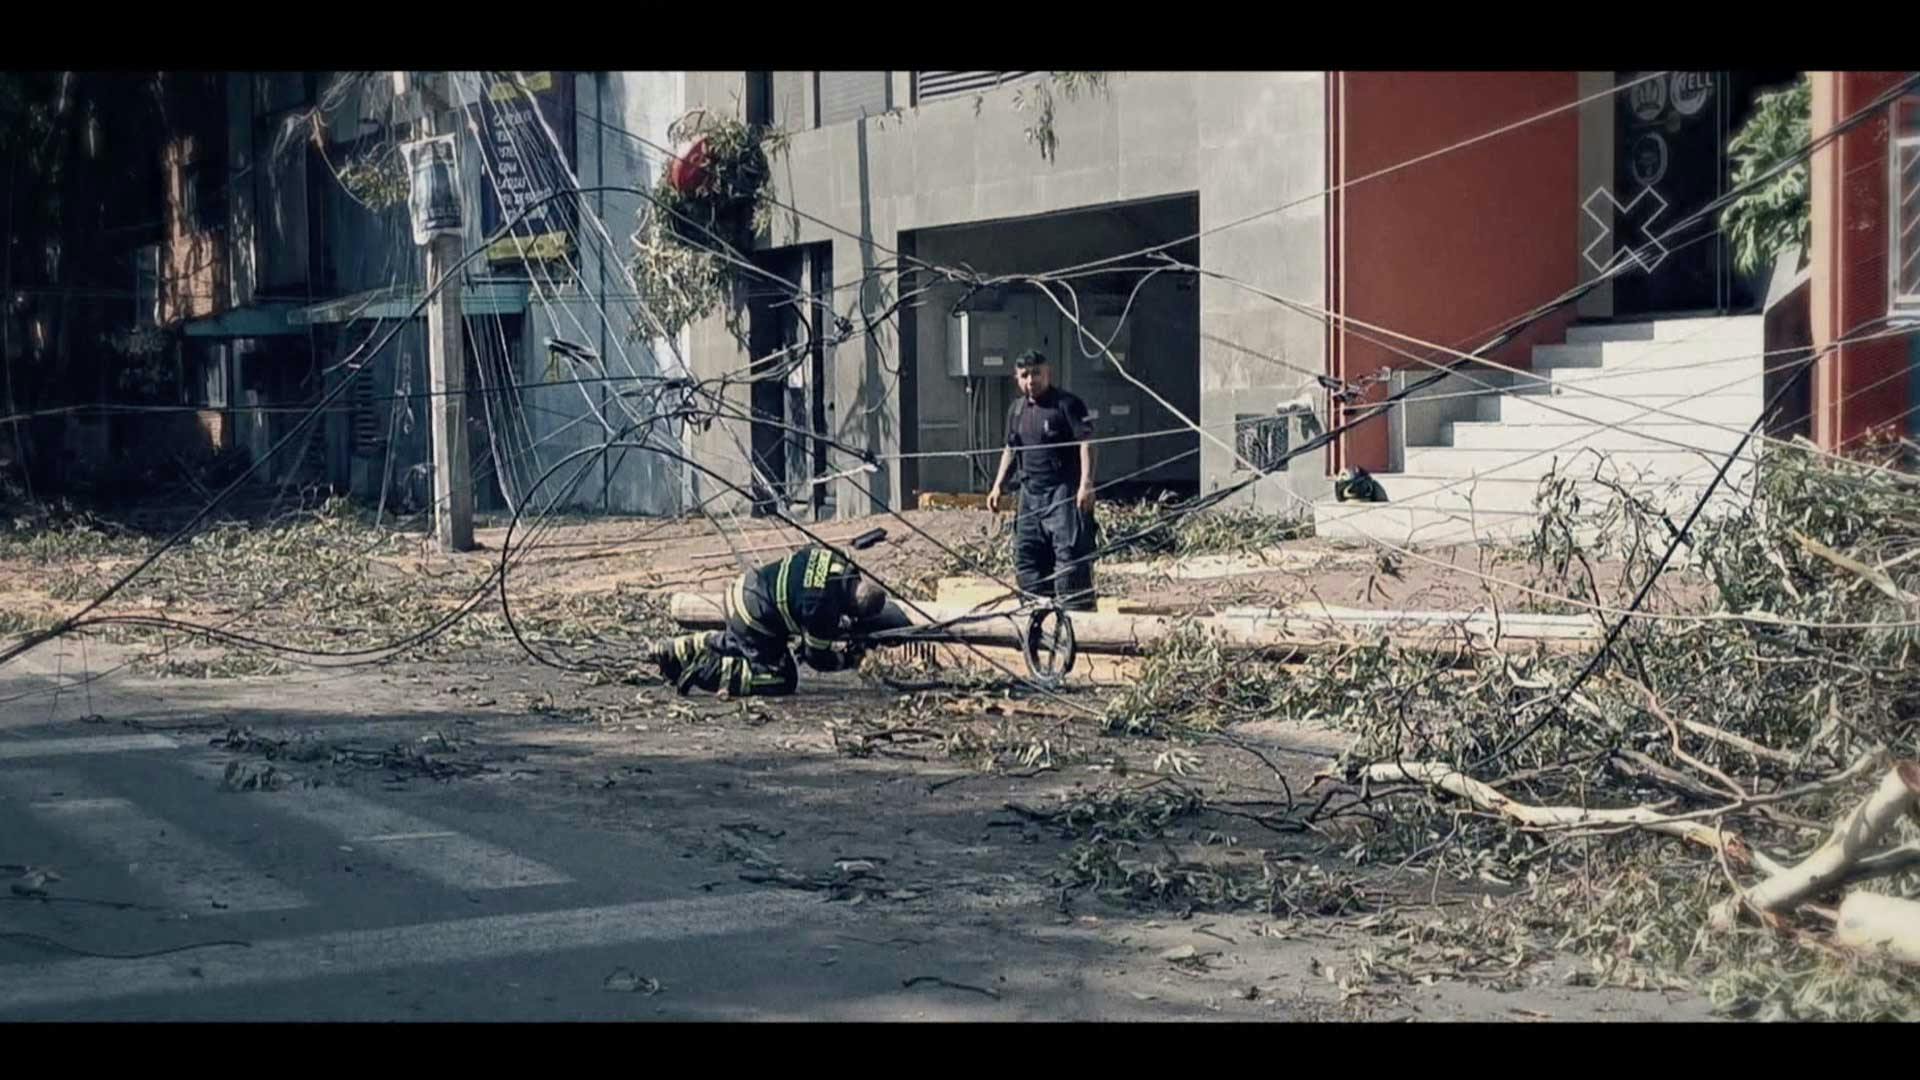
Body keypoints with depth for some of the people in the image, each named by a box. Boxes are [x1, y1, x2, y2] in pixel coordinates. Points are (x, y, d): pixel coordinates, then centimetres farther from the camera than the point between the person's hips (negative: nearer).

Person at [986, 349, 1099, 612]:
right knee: (1025, 553, 10)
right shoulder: (1017, 410, 16)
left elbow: (1085, 443, -13)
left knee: (1069, 551, -12)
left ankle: (1075, 608, -11)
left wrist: (1086, 482, -23)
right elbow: (1010, 449, 24)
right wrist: (998, 485, 16)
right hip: (1031, 494, 8)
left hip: (1064, 493, -8)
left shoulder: (1067, 404, -7)